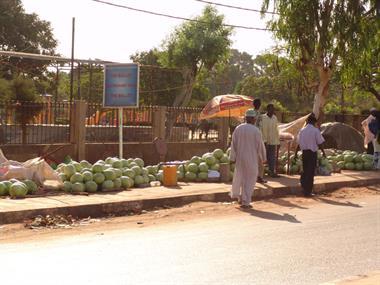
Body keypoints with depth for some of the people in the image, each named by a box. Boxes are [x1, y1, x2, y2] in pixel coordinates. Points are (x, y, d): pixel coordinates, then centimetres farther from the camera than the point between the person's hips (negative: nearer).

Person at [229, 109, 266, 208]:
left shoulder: (238, 128, -3)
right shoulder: (256, 130, -14)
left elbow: (233, 144, 1)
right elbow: (260, 145, -7)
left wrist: (233, 158, 9)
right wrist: (263, 157, 7)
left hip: (240, 158, 4)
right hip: (252, 159, -4)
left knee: (240, 177, 21)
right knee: (250, 180, 5)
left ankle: (239, 197, 29)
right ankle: (245, 202, 5)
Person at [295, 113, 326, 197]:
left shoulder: (302, 130, 3)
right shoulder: (315, 130, -10)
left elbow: (299, 143, 7)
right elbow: (319, 143, -8)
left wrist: (296, 153, 15)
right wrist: (323, 152, 4)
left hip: (304, 152, 4)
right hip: (312, 152, -4)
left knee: (305, 170, 17)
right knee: (311, 172, 1)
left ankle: (304, 187, 16)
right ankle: (308, 191, 3)